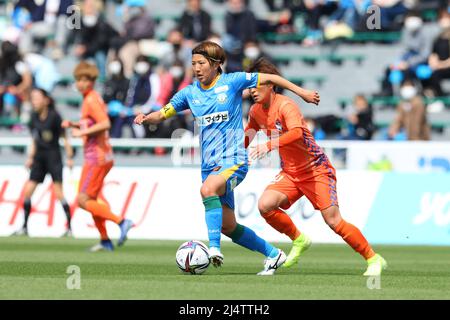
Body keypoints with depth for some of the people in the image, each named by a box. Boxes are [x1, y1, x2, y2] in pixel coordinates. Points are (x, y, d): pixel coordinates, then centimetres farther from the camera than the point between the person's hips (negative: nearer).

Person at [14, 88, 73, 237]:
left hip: (54, 157, -6)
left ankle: (69, 227, -6)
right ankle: (24, 227, 11)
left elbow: (64, 137, -7)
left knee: (58, 192, -10)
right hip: (39, 158, 6)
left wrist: (69, 157, -10)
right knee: (27, 191, 2)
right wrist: (30, 157, 12)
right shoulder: (34, 117, 7)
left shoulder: (54, 116, -11)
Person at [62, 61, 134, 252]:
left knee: (83, 200, -11)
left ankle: (121, 222, -16)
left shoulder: (91, 100, -13)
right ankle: (105, 241, 16)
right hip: (101, 157, 10)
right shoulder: (92, 99, 18)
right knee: (91, 200, 14)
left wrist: (82, 132, -21)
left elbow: (105, 123, -25)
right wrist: (73, 125, 15)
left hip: (96, 157, -10)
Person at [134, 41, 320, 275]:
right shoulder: (190, 93, 7)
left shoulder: (232, 82, -5)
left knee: (208, 189, -36)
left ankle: (214, 248, -40)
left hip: (233, 160, -6)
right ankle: (273, 255, 24)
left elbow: (269, 78, 2)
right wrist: (146, 118, -9)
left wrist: (302, 93, 2)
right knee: (227, 226, 7)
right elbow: (162, 114, 12)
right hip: (209, 165, 6)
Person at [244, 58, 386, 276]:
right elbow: (248, 135, 24)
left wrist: (268, 146, -52)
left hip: (315, 169, -7)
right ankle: (299, 241, 6)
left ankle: (374, 260, 4)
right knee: (265, 205, -18)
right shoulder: (256, 111, 2)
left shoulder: (286, 106, -22)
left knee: (333, 221, -12)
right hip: (290, 172, 7)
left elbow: (296, 133, -41)